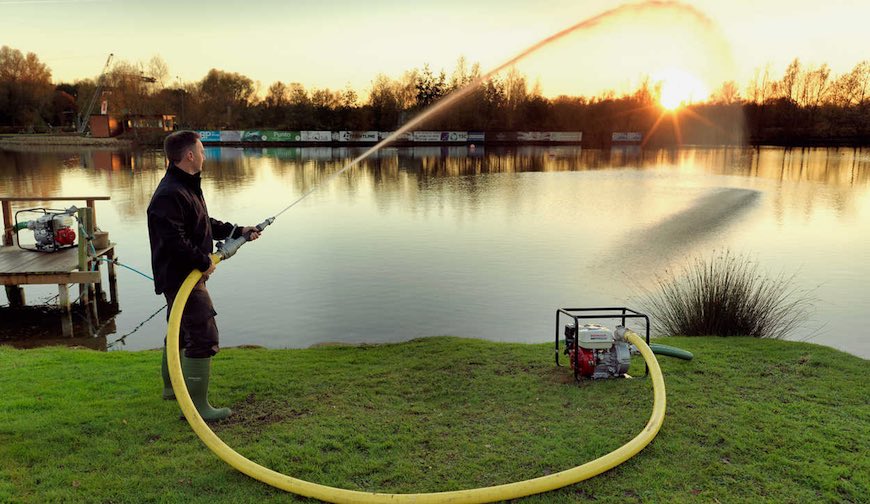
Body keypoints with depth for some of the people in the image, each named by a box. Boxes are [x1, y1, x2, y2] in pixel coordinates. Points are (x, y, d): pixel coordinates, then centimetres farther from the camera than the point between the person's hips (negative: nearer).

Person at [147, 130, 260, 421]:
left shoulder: (188, 187, 14)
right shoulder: (170, 195, -22)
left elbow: (205, 224, 22)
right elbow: (175, 241, -28)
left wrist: (238, 231, 16)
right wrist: (204, 262, -19)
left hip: (185, 277, 11)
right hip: (180, 277, -11)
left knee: (180, 331, 24)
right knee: (204, 337, -10)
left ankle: (171, 386, 43)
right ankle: (196, 405, -3)